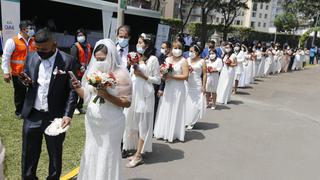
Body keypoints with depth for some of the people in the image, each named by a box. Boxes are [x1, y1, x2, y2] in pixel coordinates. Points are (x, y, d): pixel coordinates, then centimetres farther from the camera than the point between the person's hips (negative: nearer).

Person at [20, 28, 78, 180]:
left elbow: (73, 90, -9)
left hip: (55, 117, -3)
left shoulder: (67, 61, -10)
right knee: (28, 154, 13)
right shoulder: (31, 57, 3)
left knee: (55, 154, 15)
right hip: (32, 116, 3)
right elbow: (26, 79, 15)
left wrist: (68, 115, -17)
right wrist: (25, 81, -10)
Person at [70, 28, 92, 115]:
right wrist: (80, 67, -16)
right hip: (77, 72, -6)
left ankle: (80, 107, 23)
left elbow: (90, 58, 20)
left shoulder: (88, 46, 12)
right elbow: (73, 59, -16)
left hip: (86, 72, 6)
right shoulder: (75, 46, -7)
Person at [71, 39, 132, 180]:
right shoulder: (93, 71, 4)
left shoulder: (120, 74, -11)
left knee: (107, 156, 5)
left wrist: (107, 96, -24)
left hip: (110, 123, -5)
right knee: (91, 154, 13)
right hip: (92, 121, 5)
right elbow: (87, 96, 10)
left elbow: (127, 102, -12)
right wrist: (78, 88, -10)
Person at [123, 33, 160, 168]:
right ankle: (138, 151, 23)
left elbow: (158, 80, -6)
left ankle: (138, 156, 5)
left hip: (144, 95, -6)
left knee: (142, 124, -1)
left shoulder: (153, 59, -5)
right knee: (134, 123, 10)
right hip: (133, 94, 6)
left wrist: (143, 76, -14)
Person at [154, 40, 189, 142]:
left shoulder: (183, 61, -7)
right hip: (167, 88, 5)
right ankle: (164, 131, 22)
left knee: (175, 111, 2)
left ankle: (174, 133, 14)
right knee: (165, 110, 10)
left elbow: (185, 76, -15)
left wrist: (171, 76, -18)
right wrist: (163, 75, -5)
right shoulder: (167, 59, 8)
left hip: (178, 89, -5)